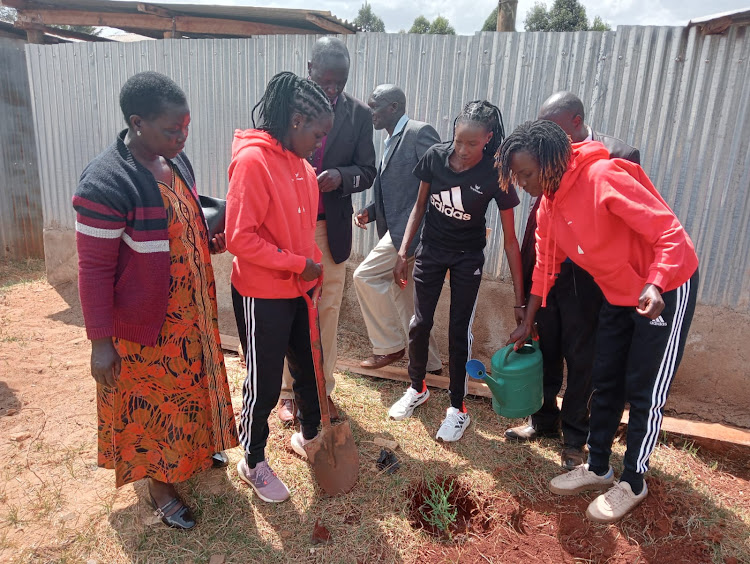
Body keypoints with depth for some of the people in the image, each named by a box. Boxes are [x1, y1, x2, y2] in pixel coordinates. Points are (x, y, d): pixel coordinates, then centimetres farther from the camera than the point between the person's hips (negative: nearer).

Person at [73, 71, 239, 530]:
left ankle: (193, 448, 51)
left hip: (190, 311, 8)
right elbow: (94, 269, -20)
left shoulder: (176, 161, -1)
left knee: (190, 383, 25)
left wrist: (217, 241, -6)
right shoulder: (105, 184, -26)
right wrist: (101, 342, -16)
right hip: (145, 323, -7)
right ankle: (159, 483, 36)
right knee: (151, 400, 12)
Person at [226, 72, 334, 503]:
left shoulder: (298, 161, 6)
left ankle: (310, 436, 45)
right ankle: (253, 463, 33)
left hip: (297, 290, 8)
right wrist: (298, 264, -18)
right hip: (262, 296, -8)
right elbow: (240, 238, -23)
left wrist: (312, 268, 8)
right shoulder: (253, 160, -20)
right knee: (265, 385, 9)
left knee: (310, 368, 21)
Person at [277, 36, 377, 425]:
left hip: (332, 229, 2)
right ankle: (289, 389, 25)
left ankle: (323, 388, 26)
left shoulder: (358, 114, 2)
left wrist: (340, 176, -18)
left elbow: (367, 172, 3)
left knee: (328, 311, 10)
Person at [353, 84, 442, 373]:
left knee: (365, 276, -11)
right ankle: (429, 363, 27)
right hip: (396, 230, 10)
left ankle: (389, 346, 6)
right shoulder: (391, 142, 20)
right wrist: (369, 211, 5)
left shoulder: (420, 132, -8)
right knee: (404, 298, 13)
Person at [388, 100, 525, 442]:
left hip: (468, 258, -2)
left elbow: (509, 238, -16)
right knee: (420, 323, 9)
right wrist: (403, 253, -3)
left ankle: (457, 408, 20)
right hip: (431, 250, 3)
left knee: (459, 331, 2)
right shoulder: (435, 157, -14)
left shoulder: (495, 174, -20)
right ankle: (417, 389, 33)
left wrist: (520, 296, -16)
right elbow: (419, 206, 0)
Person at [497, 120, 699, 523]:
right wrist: (527, 324, 9)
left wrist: (654, 287, -43)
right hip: (619, 294, 7)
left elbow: (670, 233, -27)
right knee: (605, 381, 12)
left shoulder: (604, 178, -28)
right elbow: (545, 267, 6)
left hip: (666, 288, -7)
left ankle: (633, 483, 20)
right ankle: (598, 467, 30)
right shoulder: (549, 204, -4)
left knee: (644, 390, 2)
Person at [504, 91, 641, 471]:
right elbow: (539, 213, 5)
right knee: (546, 351, 17)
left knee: (581, 359, 11)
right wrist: (527, 274, 3)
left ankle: (575, 436, 30)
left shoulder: (619, 156, -12)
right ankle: (544, 420, 38)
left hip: (585, 279, -4)